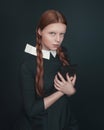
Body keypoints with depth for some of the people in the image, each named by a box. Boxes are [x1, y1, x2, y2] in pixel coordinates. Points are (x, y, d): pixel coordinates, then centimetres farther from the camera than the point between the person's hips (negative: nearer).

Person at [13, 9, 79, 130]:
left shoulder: (63, 53, -8)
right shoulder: (28, 65, -23)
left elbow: (72, 88, 1)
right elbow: (31, 109, -21)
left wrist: (70, 90, -21)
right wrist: (62, 91, -20)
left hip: (66, 119, 4)